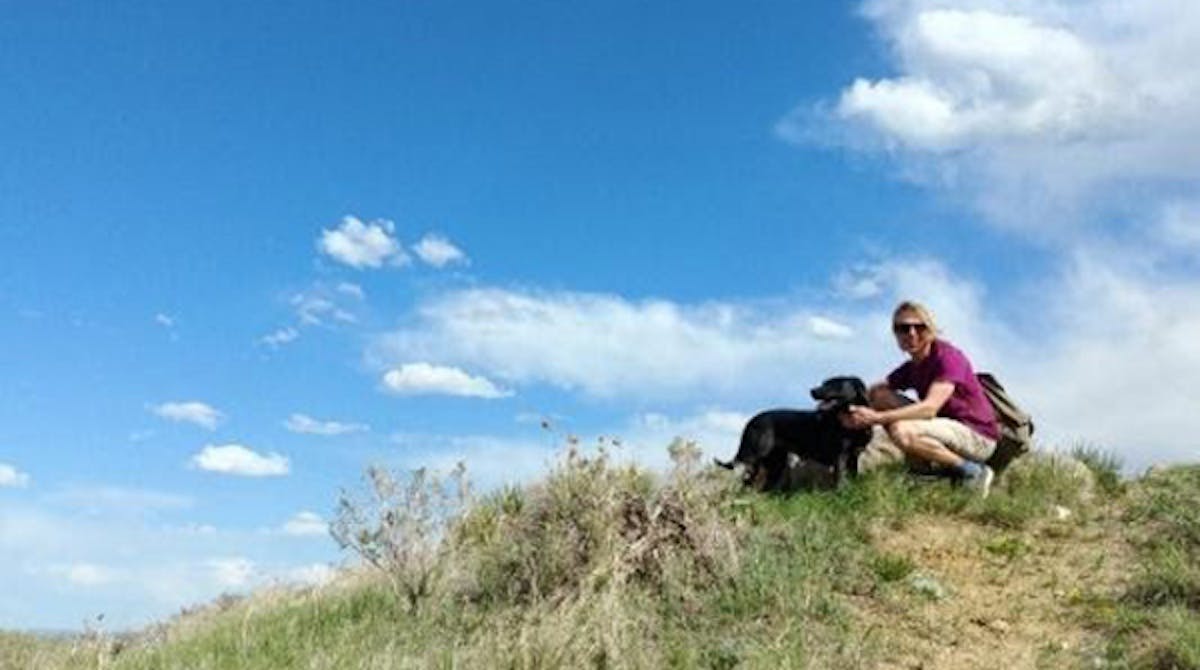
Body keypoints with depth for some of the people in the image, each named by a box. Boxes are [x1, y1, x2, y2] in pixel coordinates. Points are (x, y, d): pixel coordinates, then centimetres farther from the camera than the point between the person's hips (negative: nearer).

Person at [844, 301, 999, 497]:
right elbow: (872, 392, -1)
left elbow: (930, 407, -30)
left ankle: (974, 472, -14)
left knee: (901, 431, -32)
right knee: (881, 396, -5)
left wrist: (877, 418, -37)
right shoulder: (911, 368, 7)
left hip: (979, 437, -8)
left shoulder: (948, 356, -16)